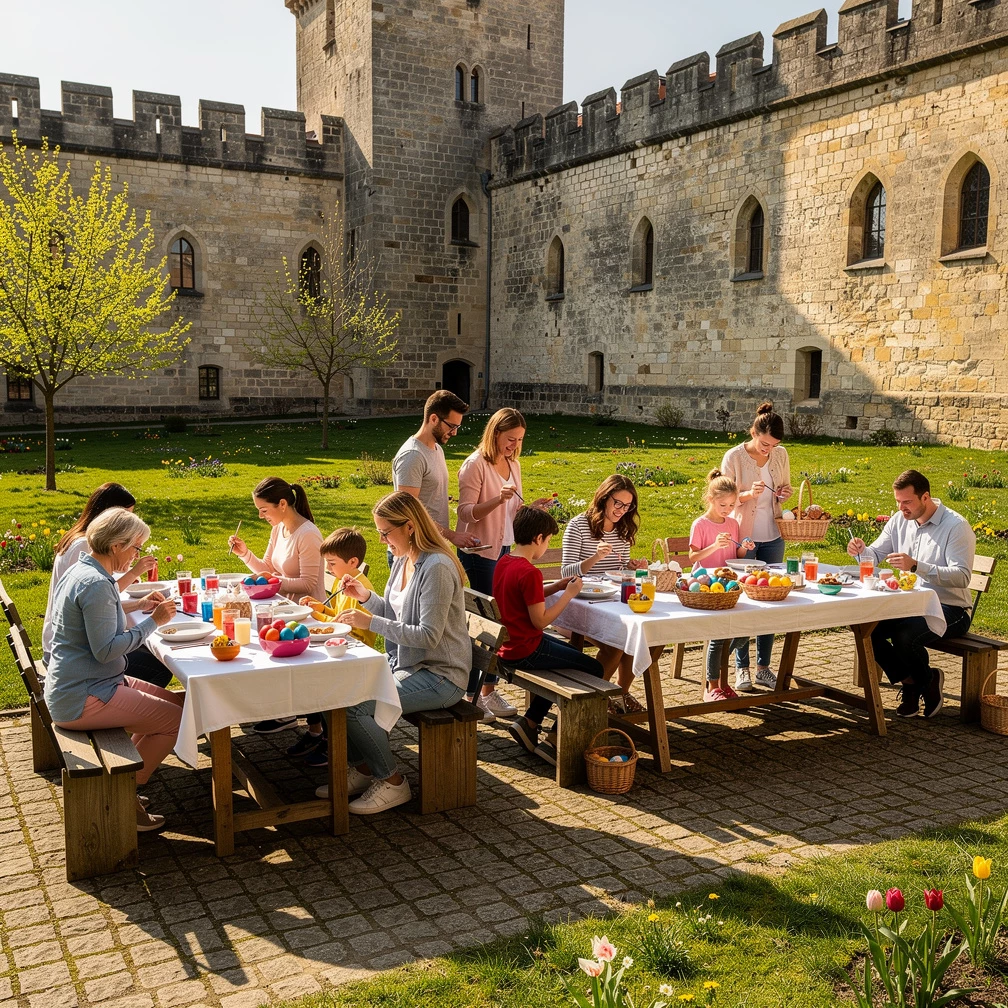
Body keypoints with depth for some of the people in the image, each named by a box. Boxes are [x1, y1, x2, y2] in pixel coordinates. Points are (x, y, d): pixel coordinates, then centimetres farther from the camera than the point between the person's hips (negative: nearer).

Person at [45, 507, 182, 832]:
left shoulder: (82, 571, 10)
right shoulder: (96, 583, -22)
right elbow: (105, 649, -26)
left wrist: (139, 606, 14)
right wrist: (153, 621, -19)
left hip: (74, 688, 11)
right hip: (83, 698, -11)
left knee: (176, 702, 13)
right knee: (177, 720, -12)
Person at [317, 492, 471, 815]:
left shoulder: (437, 567, -21)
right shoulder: (402, 560, 8)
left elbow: (428, 635, -24)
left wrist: (371, 622, -23)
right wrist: (366, 597, 1)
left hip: (440, 676, -9)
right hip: (407, 666, 9)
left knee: (353, 704, -21)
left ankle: (391, 782, -1)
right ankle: (362, 768, 13)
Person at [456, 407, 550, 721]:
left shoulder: (513, 465, 12)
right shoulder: (475, 465, -11)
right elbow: (466, 512, -16)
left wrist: (533, 507, 0)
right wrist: (498, 499, -29)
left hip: (505, 550, 7)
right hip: (480, 552, -7)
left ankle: (489, 689, 19)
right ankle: (473, 694, 4)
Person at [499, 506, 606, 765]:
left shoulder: (504, 562, 6)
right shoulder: (529, 572, -23)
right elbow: (540, 620, -21)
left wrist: (556, 587, 9)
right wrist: (569, 593, -12)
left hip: (508, 644, 10)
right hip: (525, 650, -10)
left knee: (569, 655, 29)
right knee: (593, 670, -3)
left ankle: (529, 722, 23)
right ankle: (554, 741, 1)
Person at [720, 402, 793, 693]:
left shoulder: (781, 454, 3)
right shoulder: (734, 457, -9)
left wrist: (785, 492, -6)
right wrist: (747, 495, -25)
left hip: (772, 538, 4)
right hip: (742, 537, -4)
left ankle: (764, 667, 16)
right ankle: (742, 668, 10)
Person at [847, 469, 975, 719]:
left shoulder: (956, 526, -13)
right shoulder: (900, 520, 8)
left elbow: (962, 576, -23)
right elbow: (876, 555, 13)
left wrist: (916, 566, -35)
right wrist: (861, 550, -12)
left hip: (949, 608, -6)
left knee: (904, 634, -33)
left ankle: (928, 680, 1)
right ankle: (909, 680, 2)